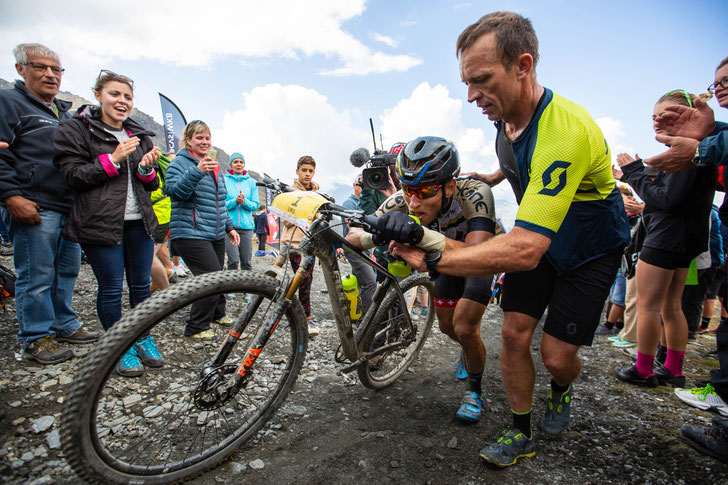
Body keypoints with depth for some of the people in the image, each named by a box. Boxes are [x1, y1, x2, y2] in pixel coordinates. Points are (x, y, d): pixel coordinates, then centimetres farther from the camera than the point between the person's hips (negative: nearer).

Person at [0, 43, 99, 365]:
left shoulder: (64, 112, 23)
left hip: (71, 208, 8)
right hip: (34, 209, -7)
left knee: (68, 271, 12)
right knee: (37, 277, -2)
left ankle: (65, 325, 25)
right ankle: (36, 339, 10)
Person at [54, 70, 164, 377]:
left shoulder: (139, 135, 16)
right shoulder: (75, 129, 2)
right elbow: (72, 176, -7)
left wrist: (146, 169, -6)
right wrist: (113, 159, -16)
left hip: (139, 222, 5)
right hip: (100, 223, -4)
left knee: (141, 285, 10)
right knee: (111, 289, 2)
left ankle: (143, 339, 26)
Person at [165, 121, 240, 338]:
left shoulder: (214, 167, 20)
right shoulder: (180, 163, -2)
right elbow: (175, 191, -20)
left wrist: (229, 227, 20)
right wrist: (197, 171, -32)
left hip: (215, 235, 8)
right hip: (191, 234, -7)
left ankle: (217, 313, 36)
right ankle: (196, 327, 0)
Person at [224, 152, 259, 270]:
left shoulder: (251, 182, 11)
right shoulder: (224, 181, 5)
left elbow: (256, 205, 8)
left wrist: (245, 202, -11)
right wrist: (234, 201, -14)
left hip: (246, 226, 2)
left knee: (246, 261, 2)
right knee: (233, 260, -10)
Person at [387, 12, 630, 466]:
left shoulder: (565, 130, -38)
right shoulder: (506, 118, -9)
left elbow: (526, 250, -46)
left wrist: (433, 258, -47)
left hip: (590, 250, -6)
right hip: (537, 237, 6)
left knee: (557, 354, -4)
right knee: (514, 334, -1)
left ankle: (562, 391, 36)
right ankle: (521, 433, 19)